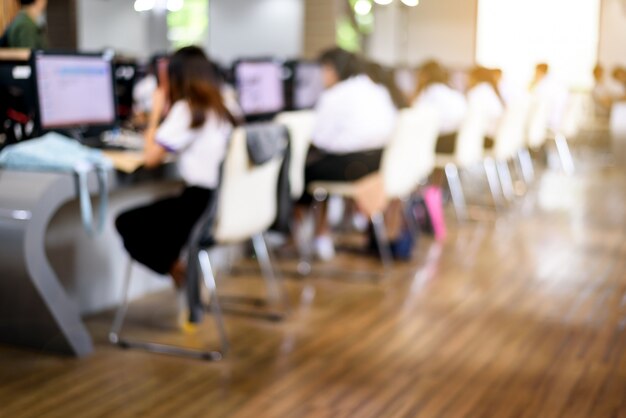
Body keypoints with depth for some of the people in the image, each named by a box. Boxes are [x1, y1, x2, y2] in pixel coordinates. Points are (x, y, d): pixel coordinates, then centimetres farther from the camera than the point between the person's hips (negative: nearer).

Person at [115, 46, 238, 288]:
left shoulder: (185, 110, -13)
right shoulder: (221, 108, 10)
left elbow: (151, 158, -11)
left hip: (202, 205, -8)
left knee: (127, 223, 10)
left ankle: (181, 274, 12)